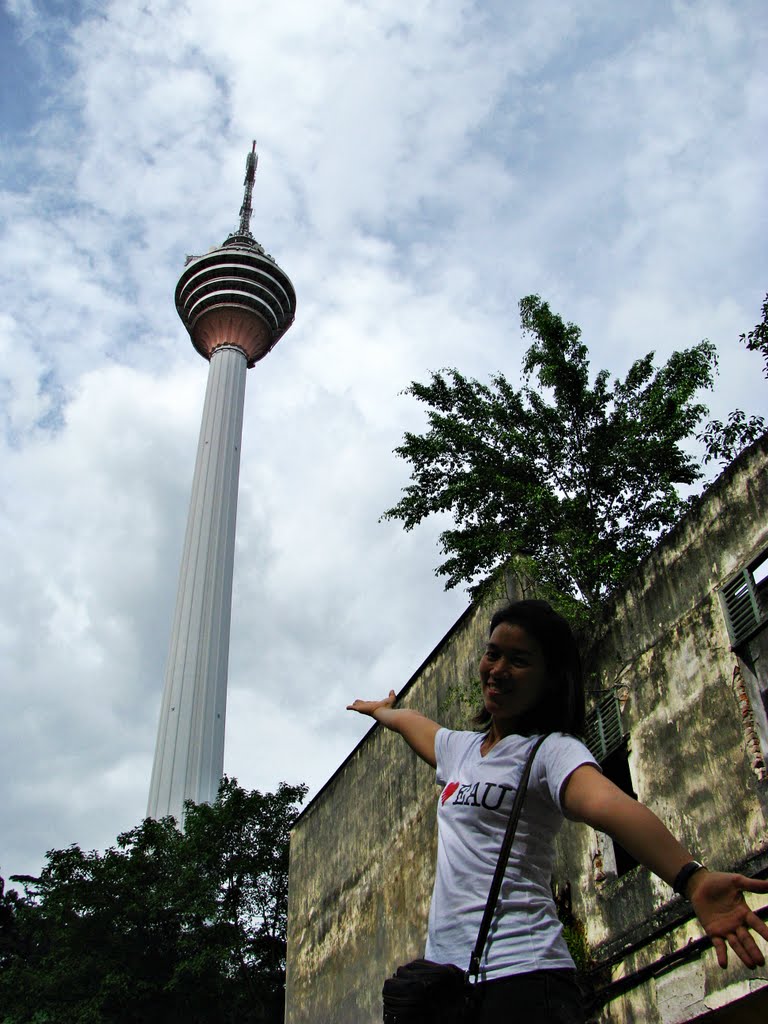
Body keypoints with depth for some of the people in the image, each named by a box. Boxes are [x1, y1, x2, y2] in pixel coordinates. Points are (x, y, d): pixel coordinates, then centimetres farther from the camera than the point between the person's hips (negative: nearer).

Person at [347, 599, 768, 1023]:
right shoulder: (460, 747, 15)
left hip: (518, 975, -7)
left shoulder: (551, 751, -7)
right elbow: (408, 721, 39)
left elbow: (607, 805, -29)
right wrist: (379, 709, 59)